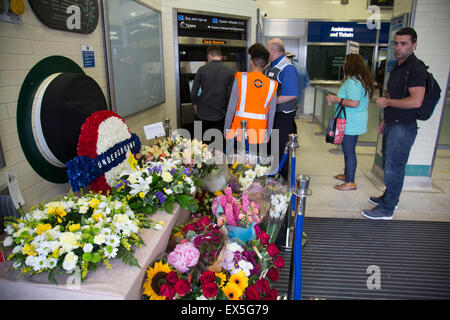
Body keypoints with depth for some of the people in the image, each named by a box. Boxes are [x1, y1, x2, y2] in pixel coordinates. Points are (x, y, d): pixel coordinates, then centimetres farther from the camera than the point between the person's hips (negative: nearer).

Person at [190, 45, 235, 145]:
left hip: (203, 113, -1)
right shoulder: (230, 71, -3)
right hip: (220, 114, 1)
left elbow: (193, 92, -6)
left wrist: (195, 105, 11)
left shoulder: (202, 70, -6)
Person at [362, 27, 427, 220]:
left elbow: (415, 101, -26)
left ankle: (387, 209, 8)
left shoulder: (416, 68, -16)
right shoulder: (397, 67, 15)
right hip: (392, 124, 10)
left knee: (394, 167, -3)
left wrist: (386, 102, -15)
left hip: (403, 127, -10)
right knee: (388, 163, 19)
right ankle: (389, 197, 36)